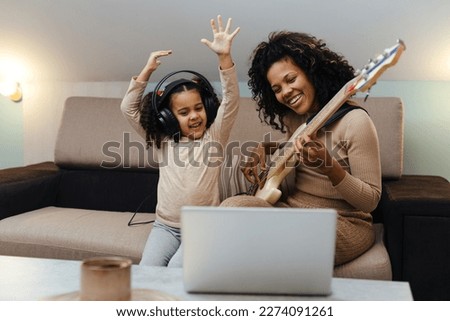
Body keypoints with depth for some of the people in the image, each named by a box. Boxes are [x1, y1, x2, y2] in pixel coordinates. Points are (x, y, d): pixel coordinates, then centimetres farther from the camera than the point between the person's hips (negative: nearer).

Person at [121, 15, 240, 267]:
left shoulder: (214, 136, -1)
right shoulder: (162, 140, 6)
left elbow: (231, 101, -15)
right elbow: (128, 108, 5)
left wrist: (224, 56, -28)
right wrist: (147, 70, -4)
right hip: (165, 226, 3)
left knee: (176, 269, -27)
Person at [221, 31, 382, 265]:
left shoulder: (355, 121, -14)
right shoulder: (293, 117, 7)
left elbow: (371, 200, -14)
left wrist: (328, 166, -29)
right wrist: (265, 149, 8)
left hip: (342, 222, -6)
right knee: (232, 206, -24)